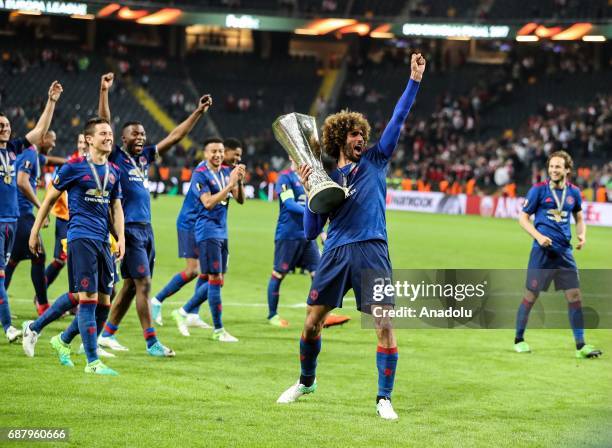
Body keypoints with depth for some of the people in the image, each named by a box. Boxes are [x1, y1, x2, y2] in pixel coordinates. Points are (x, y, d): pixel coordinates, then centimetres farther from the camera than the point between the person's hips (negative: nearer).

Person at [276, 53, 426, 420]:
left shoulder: (374, 161, 12)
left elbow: (398, 119, 6)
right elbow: (311, 231, 8)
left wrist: (415, 80, -1)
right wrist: (310, 192, -5)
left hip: (372, 252, -2)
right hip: (336, 253, 2)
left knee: (385, 324, -11)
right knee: (313, 321, 5)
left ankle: (384, 398, -2)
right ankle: (306, 382, 29)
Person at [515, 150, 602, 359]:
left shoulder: (573, 192, 7)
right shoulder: (538, 190, -5)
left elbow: (579, 218, 21)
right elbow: (523, 218, -1)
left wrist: (582, 235, 1)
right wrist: (538, 236, -16)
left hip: (565, 252, 3)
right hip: (542, 250, -3)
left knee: (575, 296, -2)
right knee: (531, 296, 1)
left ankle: (580, 346, 1)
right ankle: (519, 340, 17)